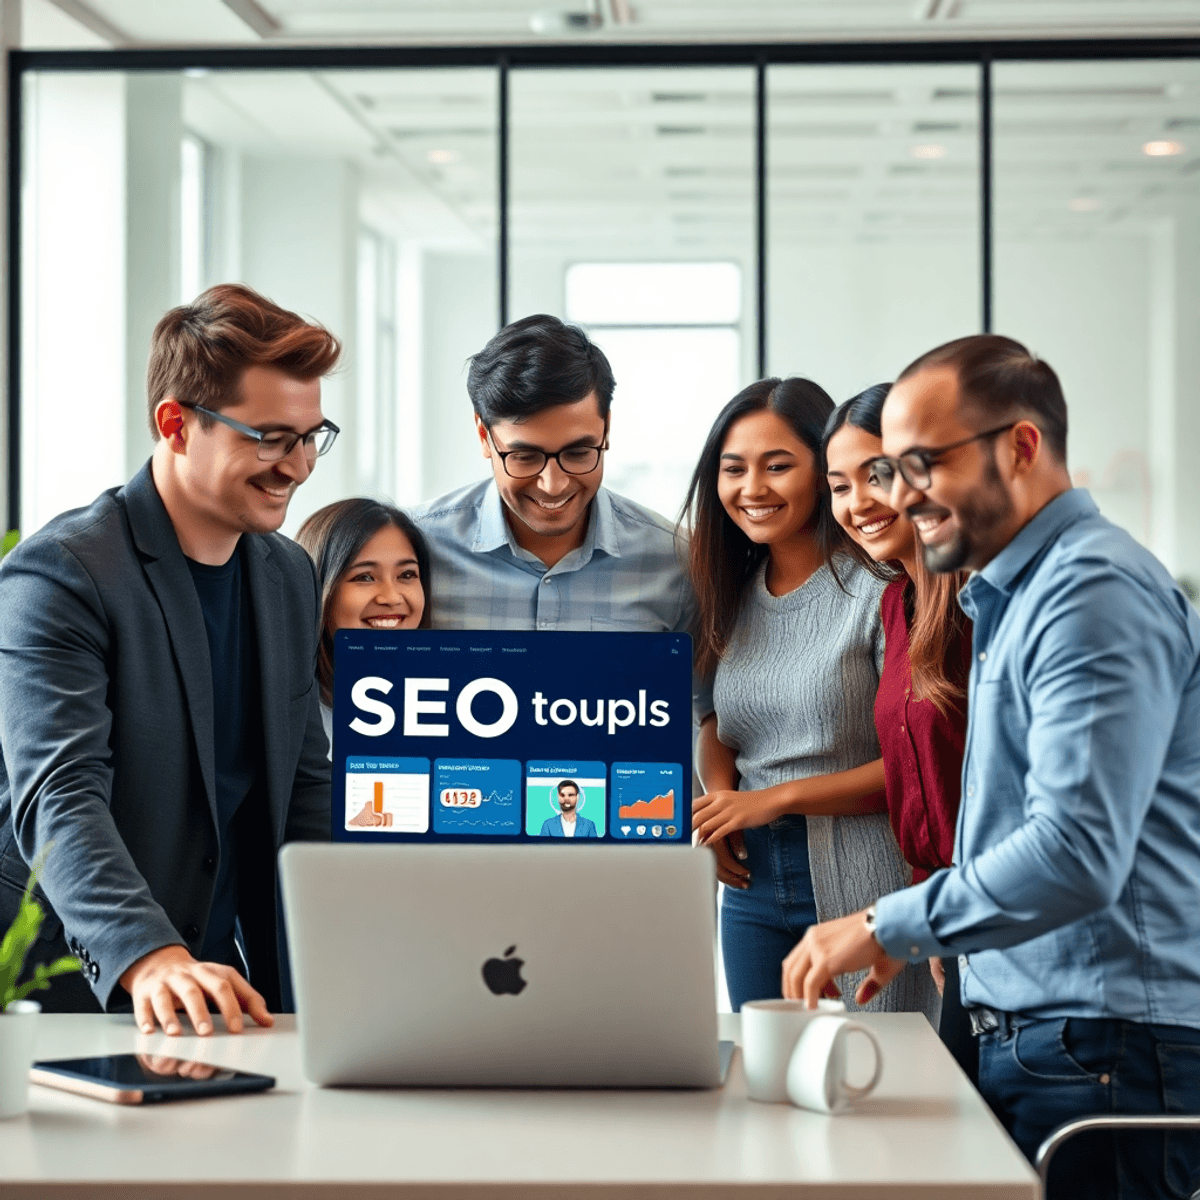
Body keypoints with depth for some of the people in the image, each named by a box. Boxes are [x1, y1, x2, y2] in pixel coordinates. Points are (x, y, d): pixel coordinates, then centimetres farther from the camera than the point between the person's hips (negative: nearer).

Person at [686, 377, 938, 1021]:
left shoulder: (880, 588, -11)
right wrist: (719, 799, 1)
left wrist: (778, 798, -16)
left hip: (864, 889, -6)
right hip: (753, 888, 6)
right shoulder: (730, 593, 10)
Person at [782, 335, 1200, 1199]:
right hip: (1027, 1032, 9)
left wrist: (889, 930, -18)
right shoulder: (1011, 595, 18)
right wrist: (922, 934, 16)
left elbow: (1076, 853, -24)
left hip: (1105, 1052, -9)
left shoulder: (1096, 593, -14)